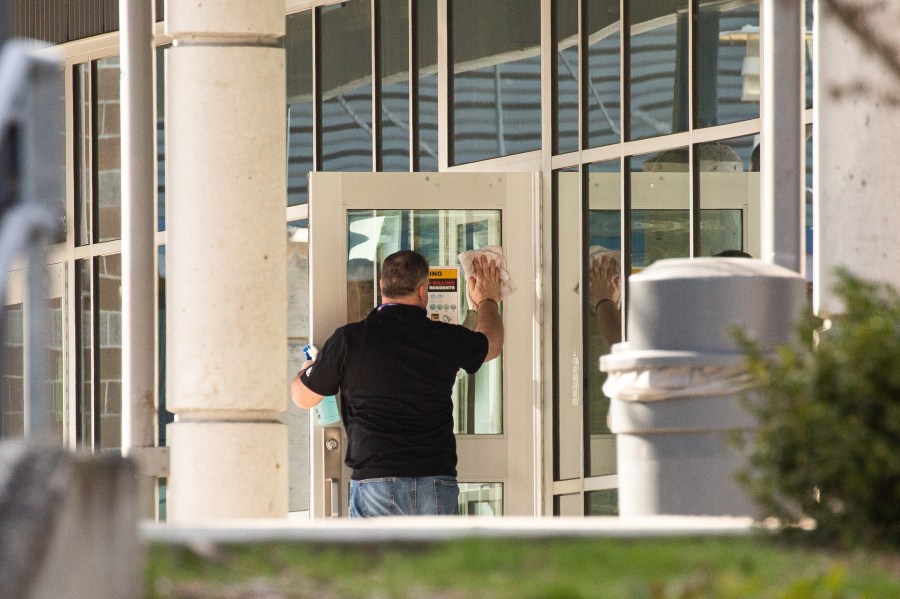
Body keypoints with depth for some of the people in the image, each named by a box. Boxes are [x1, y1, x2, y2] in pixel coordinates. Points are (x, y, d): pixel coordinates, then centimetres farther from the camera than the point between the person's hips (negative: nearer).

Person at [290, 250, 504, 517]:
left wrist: (306, 370, 35)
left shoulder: (349, 339, -2)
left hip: (375, 480, -2)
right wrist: (487, 301, 50)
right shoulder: (445, 339, 4)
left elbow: (303, 397, 11)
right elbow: (491, 343, 29)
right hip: (438, 483, 2)